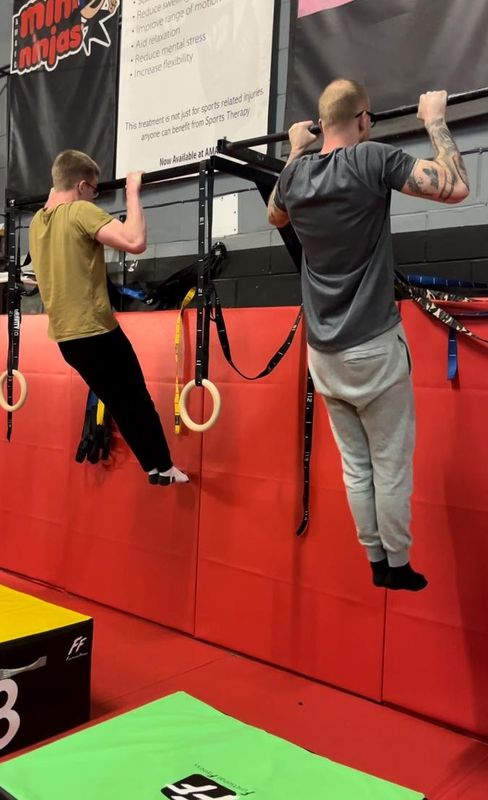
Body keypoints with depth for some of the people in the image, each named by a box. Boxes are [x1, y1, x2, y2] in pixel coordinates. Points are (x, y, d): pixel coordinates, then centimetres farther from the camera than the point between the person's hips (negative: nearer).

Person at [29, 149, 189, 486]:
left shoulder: (38, 221, 10)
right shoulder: (81, 212, -15)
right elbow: (135, 241, -27)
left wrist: (54, 199, 32)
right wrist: (133, 192, -16)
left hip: (66, 335, 9)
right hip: (95, 331, -9)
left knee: (118, 403, 17)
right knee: (137, 402, 5)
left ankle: (154, 466, 24)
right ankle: (164, 468, 15)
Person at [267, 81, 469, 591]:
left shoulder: (295, 173, 5)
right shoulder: (373, 160, -12)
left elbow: (275, 216, 27)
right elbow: (455, 188, -14)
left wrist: (295, 153, 29)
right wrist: (435, 122, -2)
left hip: (324, 350, 6)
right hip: (373, 345, -6)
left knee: (355, 466, 14)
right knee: (390, 465, 7)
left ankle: (376, 563, 25)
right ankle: (398, 566, 18)